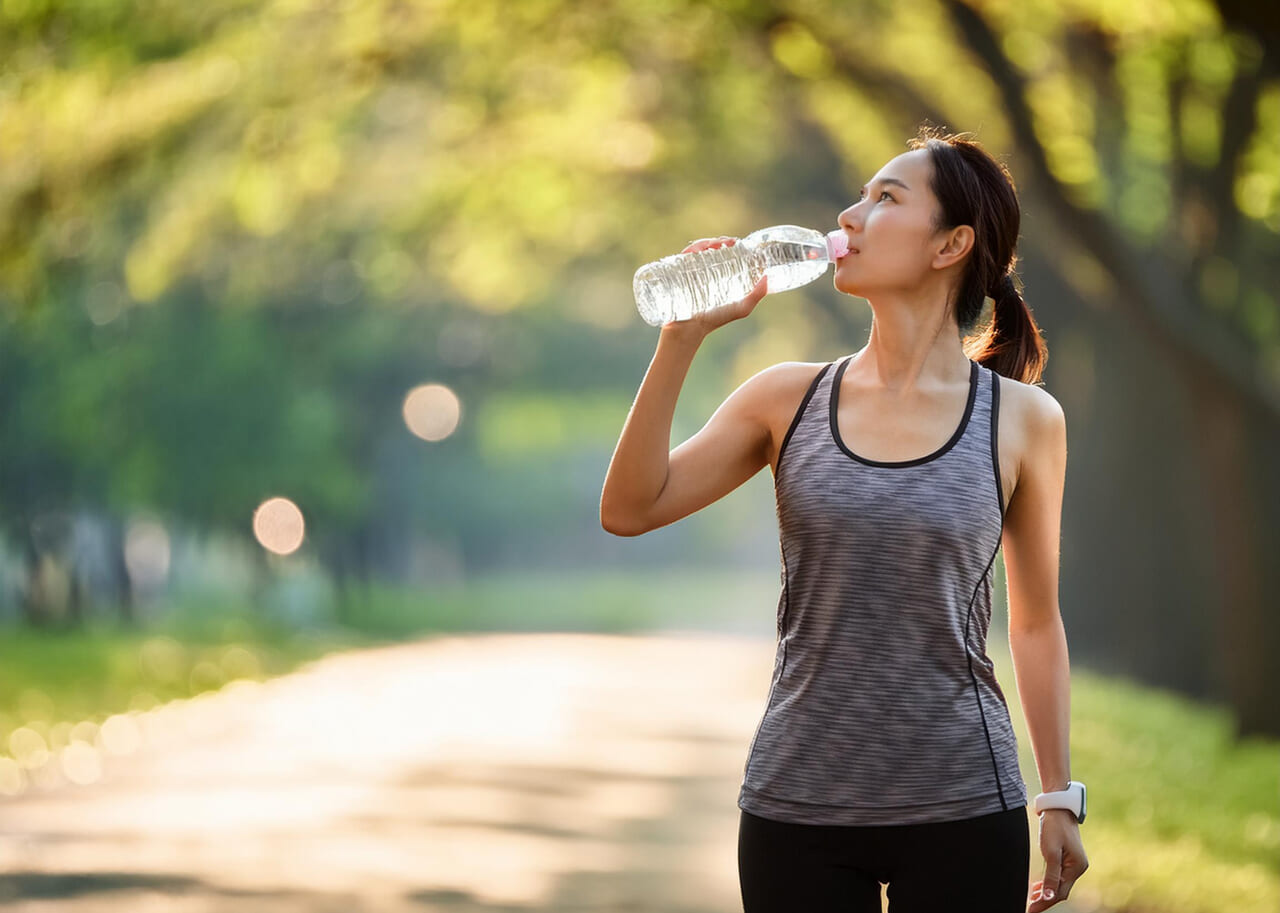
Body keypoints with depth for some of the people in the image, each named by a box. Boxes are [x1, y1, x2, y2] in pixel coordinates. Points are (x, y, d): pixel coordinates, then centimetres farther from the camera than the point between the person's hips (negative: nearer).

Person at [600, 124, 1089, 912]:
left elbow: (1037, 622, 7)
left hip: (962, 815, -1)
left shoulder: (1023, 420, 0)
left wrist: (1061, 800, 7)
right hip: (797, 813, 2)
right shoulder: (789, 400, 4)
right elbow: (628, 511, -3)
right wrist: (682, 338, -8)